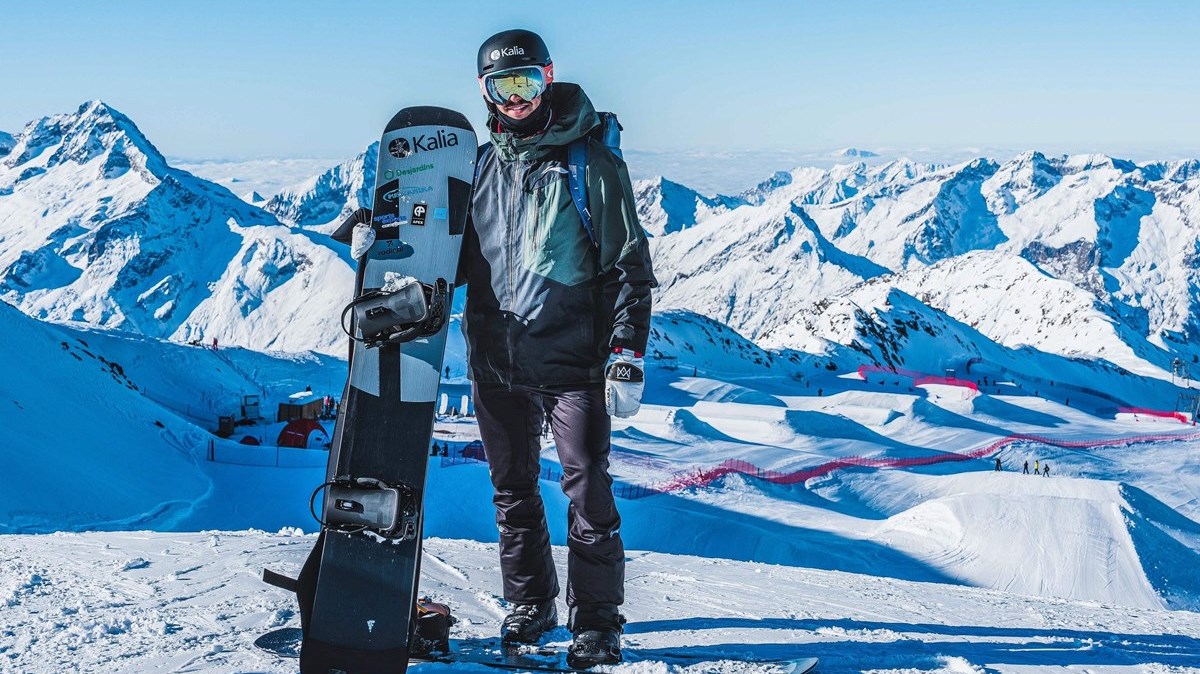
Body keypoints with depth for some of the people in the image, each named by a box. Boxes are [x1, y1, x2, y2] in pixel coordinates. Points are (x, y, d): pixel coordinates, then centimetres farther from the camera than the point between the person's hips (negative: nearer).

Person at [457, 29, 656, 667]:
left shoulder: (592, 163, -3)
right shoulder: (481, 166, 10)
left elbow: (630, 267, -4)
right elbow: (455, 257, 20)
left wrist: (627, 359, -11)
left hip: (572, 362, -4)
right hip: (495, 362, 5)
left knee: (587, 491, -2)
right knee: (512, 489, 13)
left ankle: (596, 620, 9)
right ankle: (529, 601, 28)